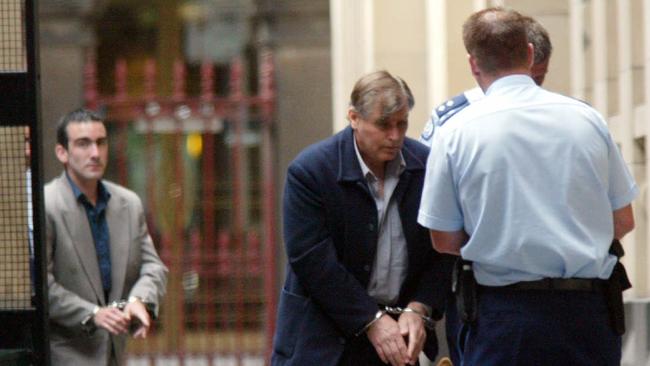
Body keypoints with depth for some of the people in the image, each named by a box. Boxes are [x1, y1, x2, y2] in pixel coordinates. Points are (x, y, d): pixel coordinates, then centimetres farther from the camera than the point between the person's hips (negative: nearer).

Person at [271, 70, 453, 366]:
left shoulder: (426, 165, 1)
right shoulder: (309, 171, -12)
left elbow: (441, 251, 4)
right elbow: (313, 261, -15)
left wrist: (417, 310, -10)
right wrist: (372, 320, -16)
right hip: (324, 341, -4)